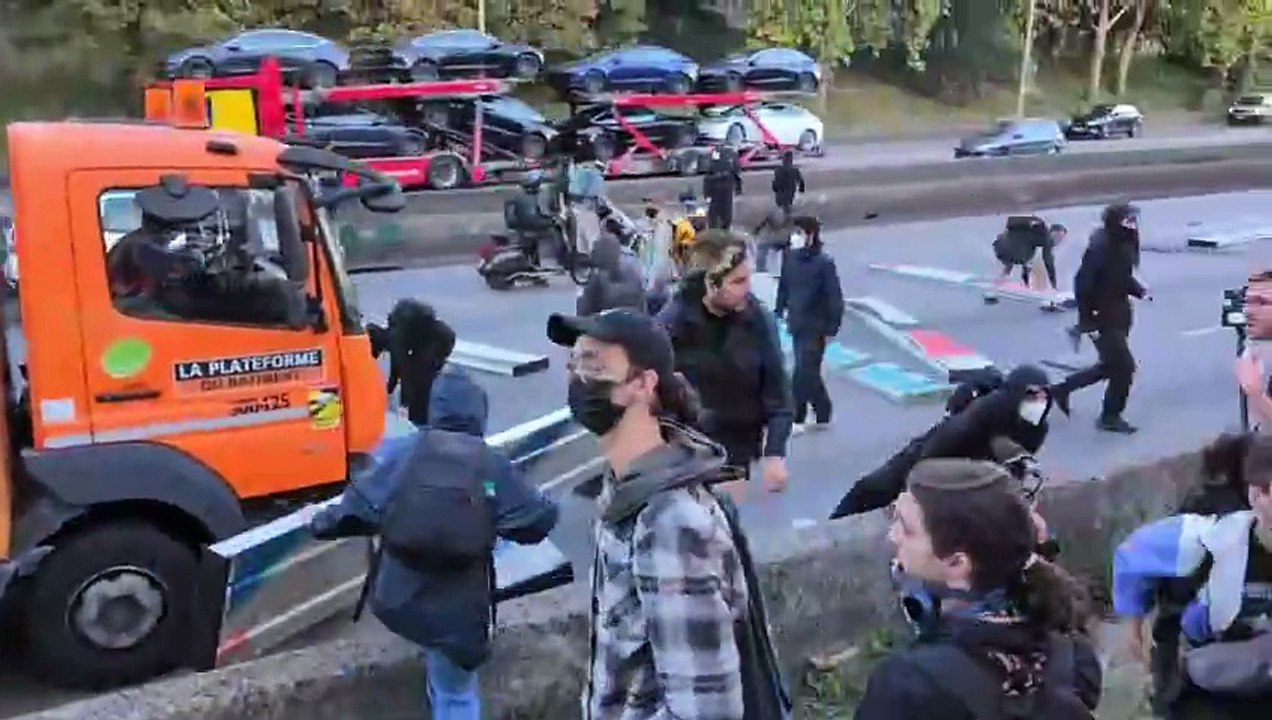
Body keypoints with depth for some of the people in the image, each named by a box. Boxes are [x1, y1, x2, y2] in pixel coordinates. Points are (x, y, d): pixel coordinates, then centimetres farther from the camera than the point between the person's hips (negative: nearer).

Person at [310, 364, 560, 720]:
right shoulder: (494, 467, -4)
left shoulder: (401, 451, -3)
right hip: (455, 611, -1)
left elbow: (360, 508, -2)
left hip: (395, 600, 1)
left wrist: (325, 523, 18)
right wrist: (547, 510, 23)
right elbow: (535, 524, 0)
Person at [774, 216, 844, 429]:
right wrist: (778, 312, 10)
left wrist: (831, 329, -14)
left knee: (803, 371, -6)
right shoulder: (790, 258, 1)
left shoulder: (824, 263, -16)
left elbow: (835, 298, -14)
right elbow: (784, 287, 13)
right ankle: (822, 415, 28)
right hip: (797, 324, 6)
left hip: (815, 327, -6)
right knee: (809, 371, 14)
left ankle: (796, 418, 6)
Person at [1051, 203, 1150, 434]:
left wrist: (1140, 290, 0)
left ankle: (1062, 389, 30)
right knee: (1124, 365, -5)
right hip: (1104, 317, -9)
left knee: (1111, 365, 17)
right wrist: (1086, 318, -23)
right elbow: (1083, 283, -24)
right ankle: (1111, 416, 12)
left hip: (1119, 315, 9)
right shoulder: (1100, 248, -23)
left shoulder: (1124, 245, 4)